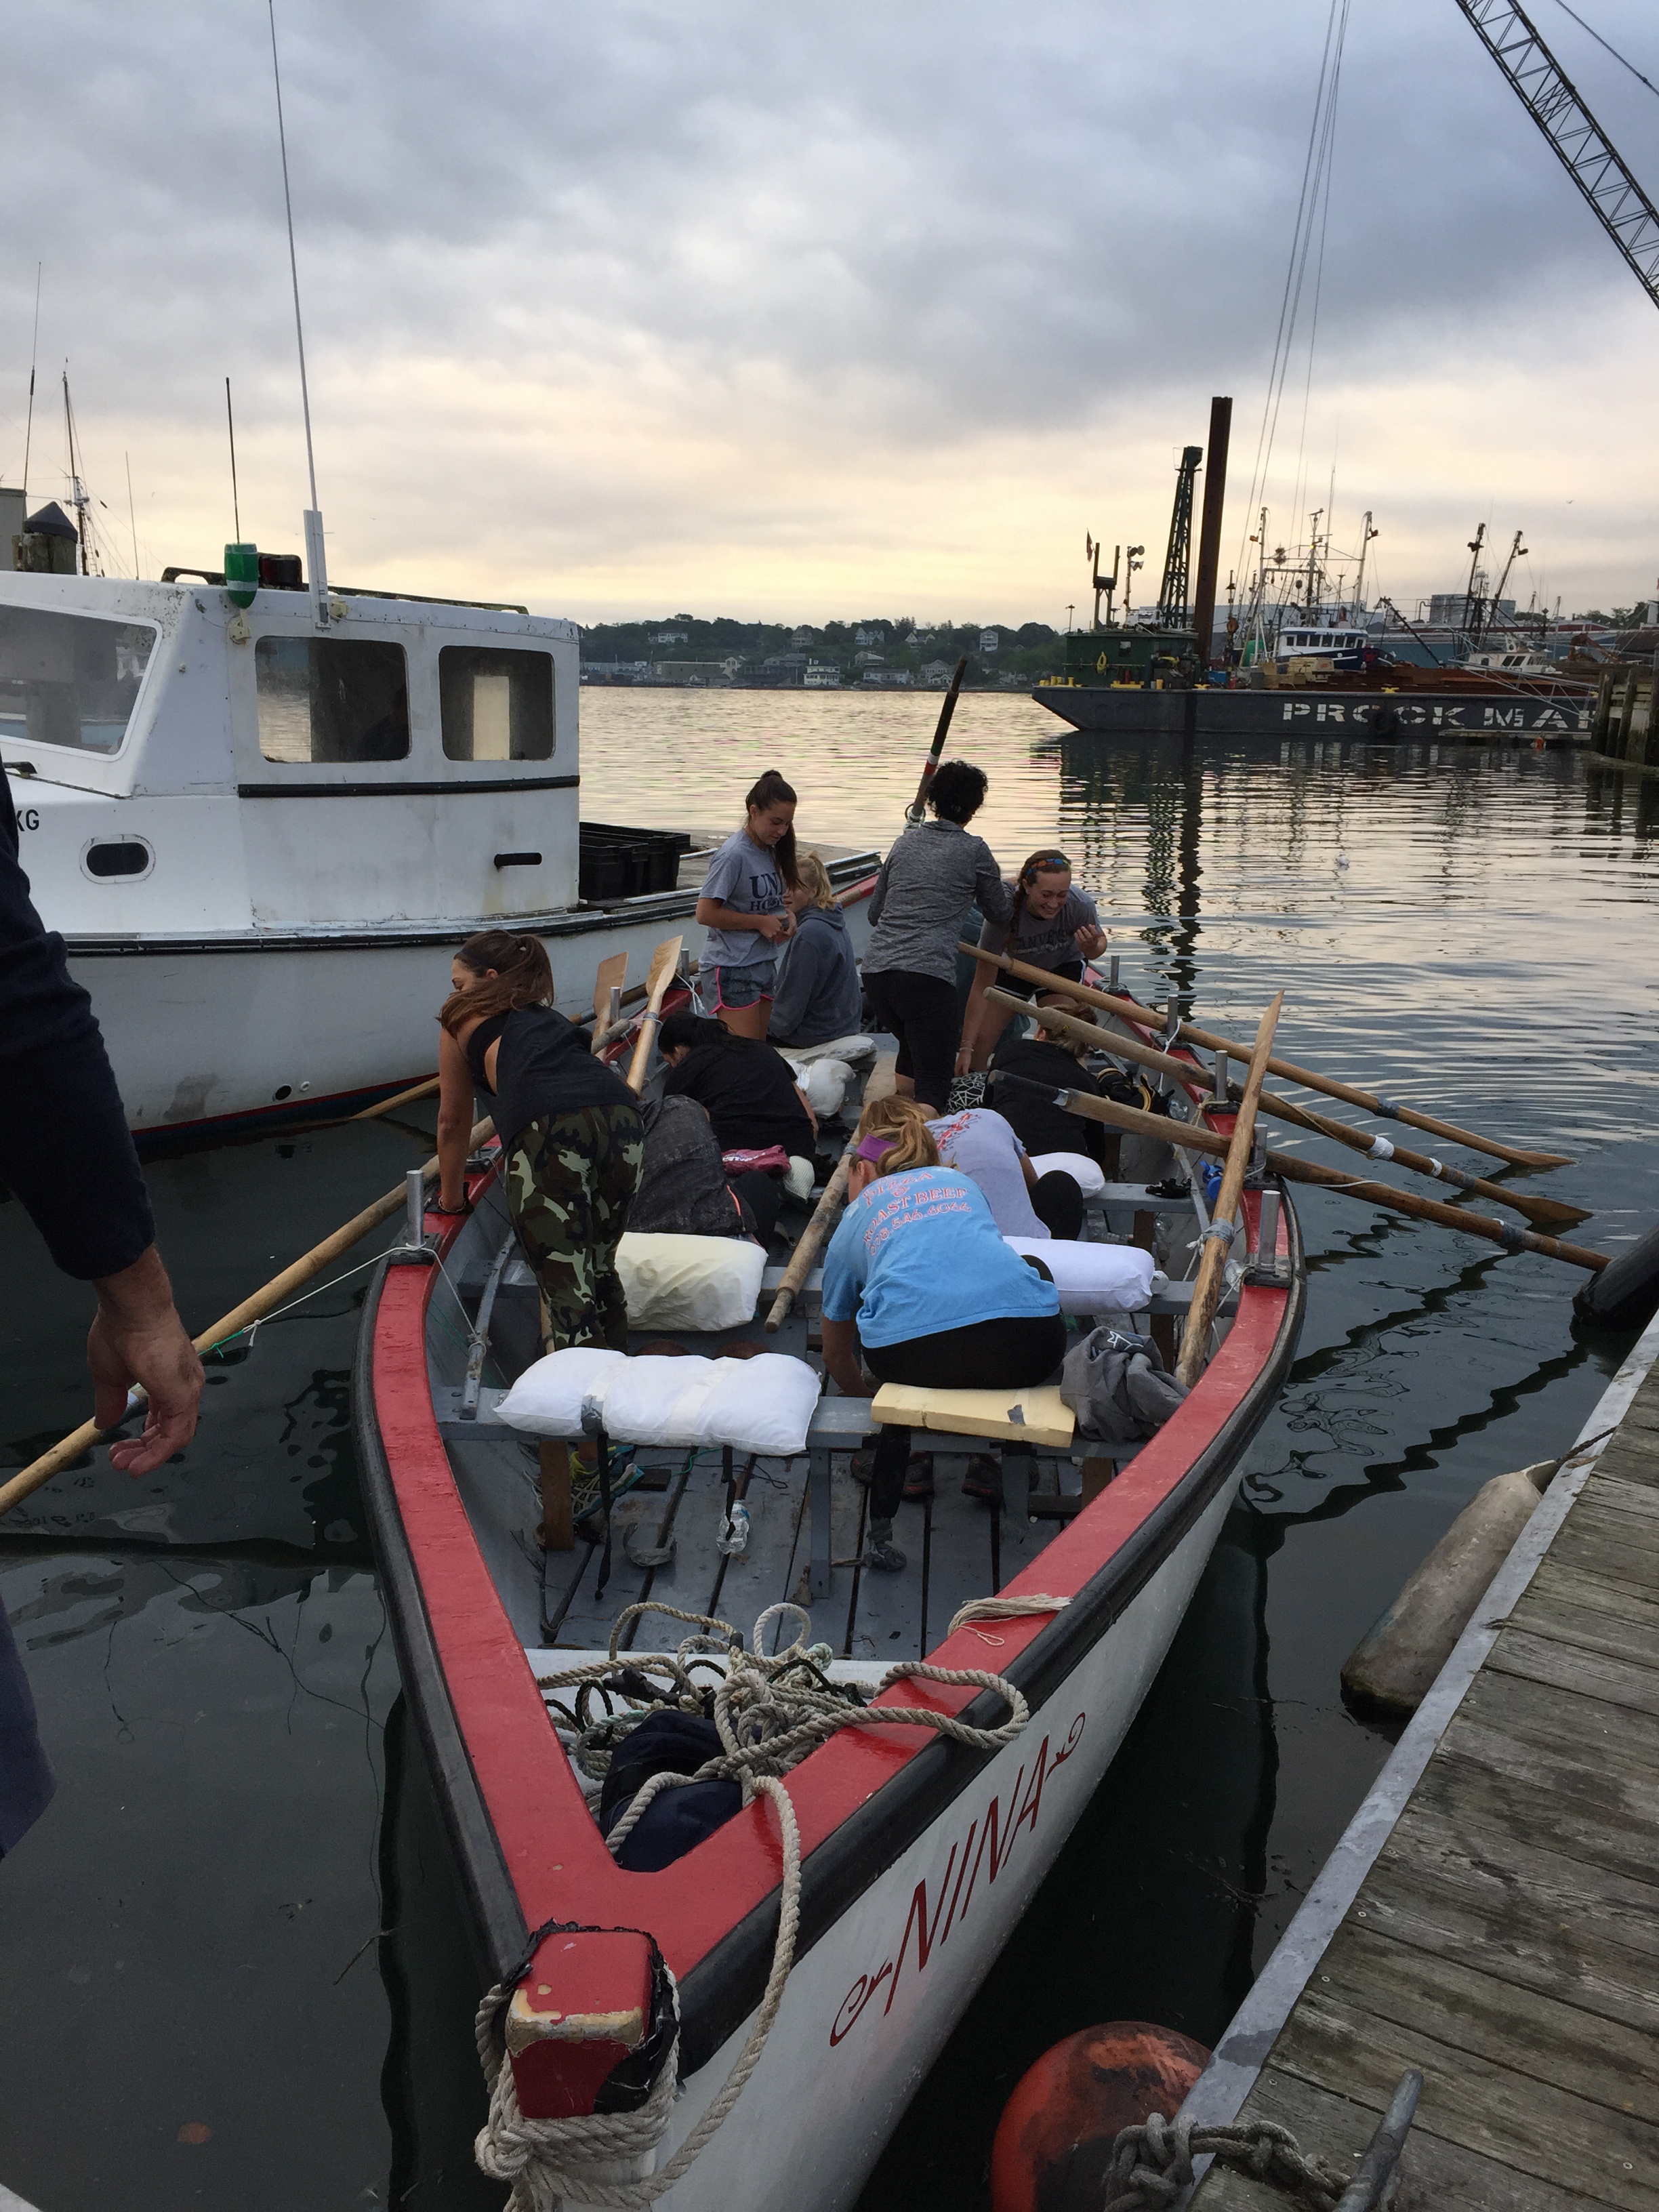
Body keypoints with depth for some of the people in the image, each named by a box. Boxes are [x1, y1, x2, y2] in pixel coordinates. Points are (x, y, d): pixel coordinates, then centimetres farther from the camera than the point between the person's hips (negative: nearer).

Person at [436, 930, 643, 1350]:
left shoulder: (462, 1018, 25)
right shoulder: (544, 1015, 39)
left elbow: (453, 1121, 32)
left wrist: (451, 1199, 46)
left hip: (549, 1130, -6)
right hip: (622, 1117, 6)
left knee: (566, 1288, -3)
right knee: (600, 1271, 21)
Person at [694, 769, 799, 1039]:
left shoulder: (770, 850, 9)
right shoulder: (734, 855, -16)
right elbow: (705, 913, -19)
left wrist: (786, 915, 0)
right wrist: (761, 922, -16)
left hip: (765, 965, 9)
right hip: (731, 969, -8)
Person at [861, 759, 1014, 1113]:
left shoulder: (906, 841, 17)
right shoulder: (973, 850, 3)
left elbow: (874, 913, 23)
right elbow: (1001, 914, 17)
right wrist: (1005, 888, 38)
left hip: (876, 973, 6)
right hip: (928, 975, -6)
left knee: (913, 1048, 32)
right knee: (933, 1090, -6)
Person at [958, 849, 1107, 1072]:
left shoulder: (1080, 905, -35)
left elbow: (1101, 941, -11)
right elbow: (982, 986, -33)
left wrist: (1091, 948, -38)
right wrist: (966, 1048, -34)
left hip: (1063, 968, 0)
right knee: (980, 1040, -4)